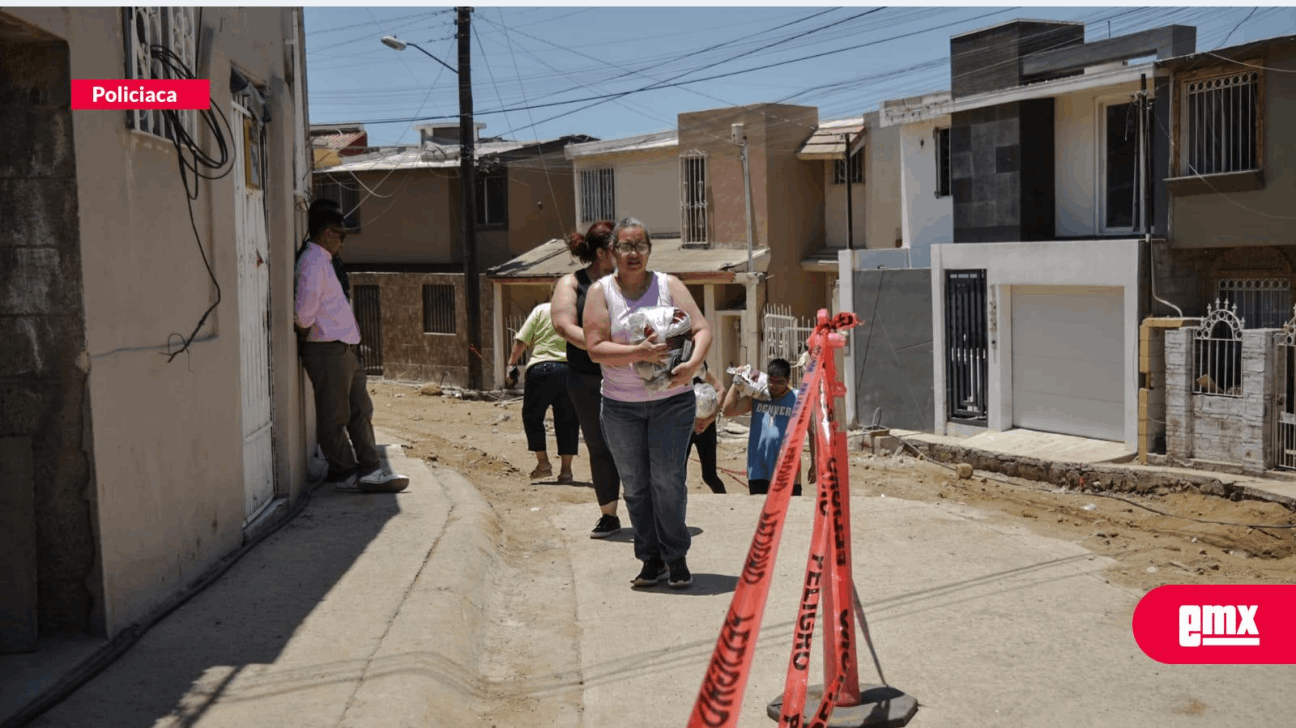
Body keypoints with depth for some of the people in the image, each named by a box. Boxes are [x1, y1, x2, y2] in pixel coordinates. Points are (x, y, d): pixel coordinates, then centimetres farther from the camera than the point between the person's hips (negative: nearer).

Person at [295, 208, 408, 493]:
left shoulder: (323, 262, 19)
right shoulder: (313, 262, -14)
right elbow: (304, 310, -23)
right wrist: (306, 332, -7)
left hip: (342, 349, 10)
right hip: (327, 351, -10)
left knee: (361, 410, 12)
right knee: (334, 416, 0)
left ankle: (370, 470, 17)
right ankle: (345, 474, 7)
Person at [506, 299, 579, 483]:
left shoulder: (541, 310, 6)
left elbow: (522, 340, 1)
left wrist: (512, 364, 6)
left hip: (542, 367, -2)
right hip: (571, 370, 2)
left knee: (532, 415, 13)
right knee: (567, 420, 10)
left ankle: (543, 463, 8)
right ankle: (566, 469, 9)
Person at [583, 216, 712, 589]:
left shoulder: (669, 285, 0)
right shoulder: (601, 291, -2)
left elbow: (702, 329, -7)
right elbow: (595, 347, -11)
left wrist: (693, 363, -26)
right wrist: (638, 353, -25)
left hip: (671, 401, -1)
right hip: (621, 407, 1)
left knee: (668, 481, -5)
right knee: (635, 486, 8)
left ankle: (676, 557, 11)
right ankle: (651, 559, 20)